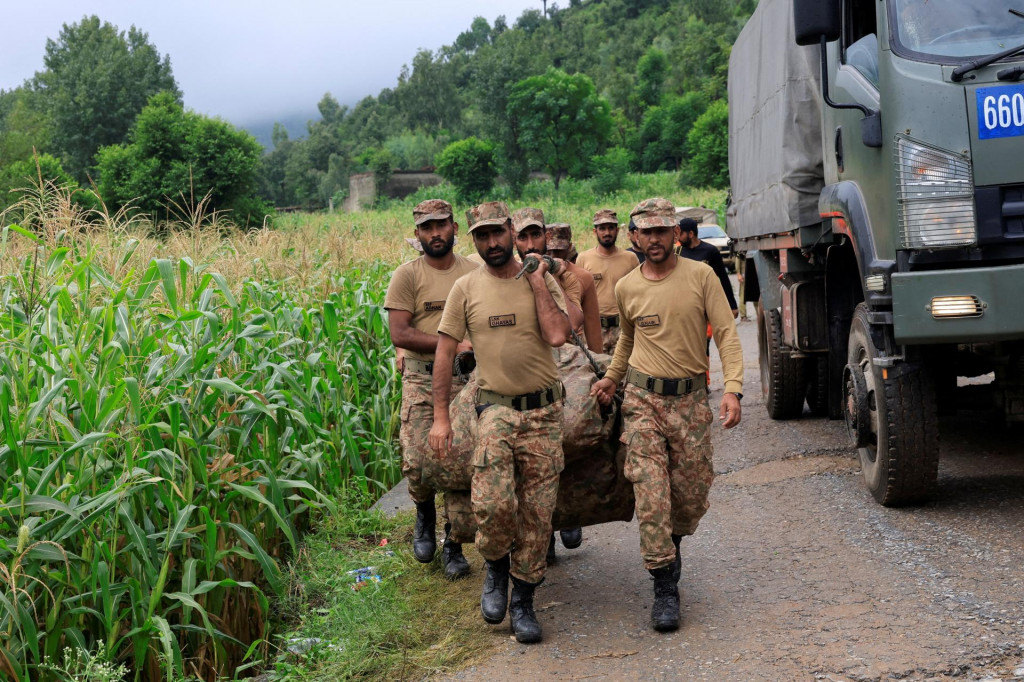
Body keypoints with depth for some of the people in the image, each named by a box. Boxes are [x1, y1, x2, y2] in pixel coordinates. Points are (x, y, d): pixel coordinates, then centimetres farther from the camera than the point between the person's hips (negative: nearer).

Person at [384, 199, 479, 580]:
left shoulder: (475, 273, 11)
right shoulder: (407, 276, 0)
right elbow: (399, 335, -9)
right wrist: (452, 344, -15)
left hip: (468, 380, 2)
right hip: (422, 381, -2)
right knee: (418, 460, -13)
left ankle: (454, 545, 17)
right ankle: (425, 515, 21)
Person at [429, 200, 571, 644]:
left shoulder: (542, 282, 3)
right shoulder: (466, 288, 3)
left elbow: (557, 336, -13)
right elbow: (445, 352, 4)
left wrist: (536, 282, -8)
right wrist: (441, 416, -1)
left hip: (543, 411, 1)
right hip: (495, 409, -1)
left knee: (536, 511, 4)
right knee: (493, 504, -17)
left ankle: (522, 601, 19)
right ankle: (496, 568, 14)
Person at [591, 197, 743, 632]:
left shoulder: (700, 276, -2)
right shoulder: (626, 288, 7)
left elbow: (726, 334, -6)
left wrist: (733, 388, -17)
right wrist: (610, 379, 24)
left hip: (691, 400, -1)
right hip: (644, 399, 1)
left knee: (692, 498, 5)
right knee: (651, 497, -8)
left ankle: (670, 545, 38)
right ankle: (665, 589, -2)